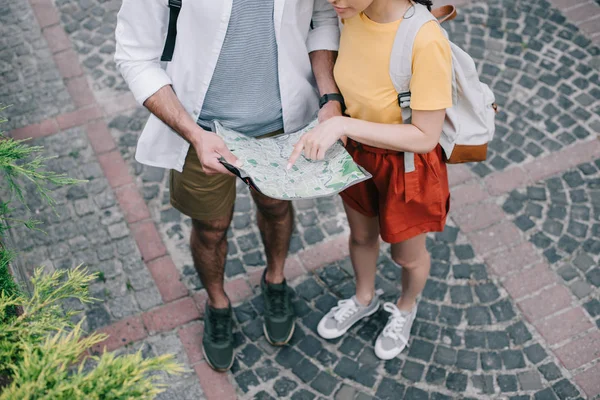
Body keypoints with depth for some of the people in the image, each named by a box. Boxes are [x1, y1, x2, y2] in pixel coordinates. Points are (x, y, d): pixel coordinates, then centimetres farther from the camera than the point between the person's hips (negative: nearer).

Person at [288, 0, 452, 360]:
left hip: (408, 166, -5)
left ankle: (406, 308, 57)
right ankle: (365, 299, 61)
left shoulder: (426, 42, -36)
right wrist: (326, 125, -11)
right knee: (361, 236, 29)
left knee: (407, 255, 23)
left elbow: (425, 137, -30)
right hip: (358, 150, 5)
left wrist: (344, 125, -35)